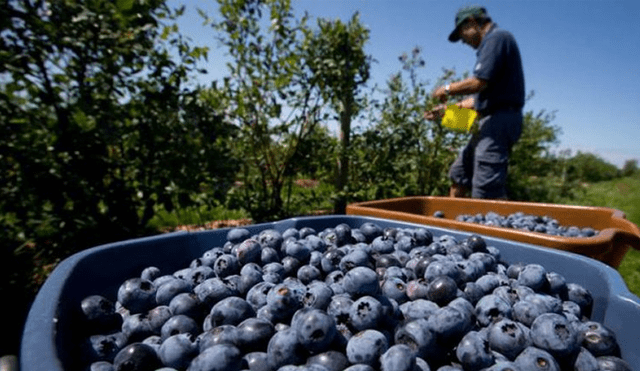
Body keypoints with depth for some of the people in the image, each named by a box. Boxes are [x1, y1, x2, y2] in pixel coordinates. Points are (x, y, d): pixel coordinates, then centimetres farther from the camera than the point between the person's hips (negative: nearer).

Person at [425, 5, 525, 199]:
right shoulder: (492, 41, 21)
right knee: (459, 175, 16)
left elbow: (479, 82, -21)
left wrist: (447, 89, -4)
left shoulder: (497, 37, -7)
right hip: (490, 122, 10)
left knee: (487, 193, -12)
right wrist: (447, 109, 21)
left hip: (497, 121, -10)